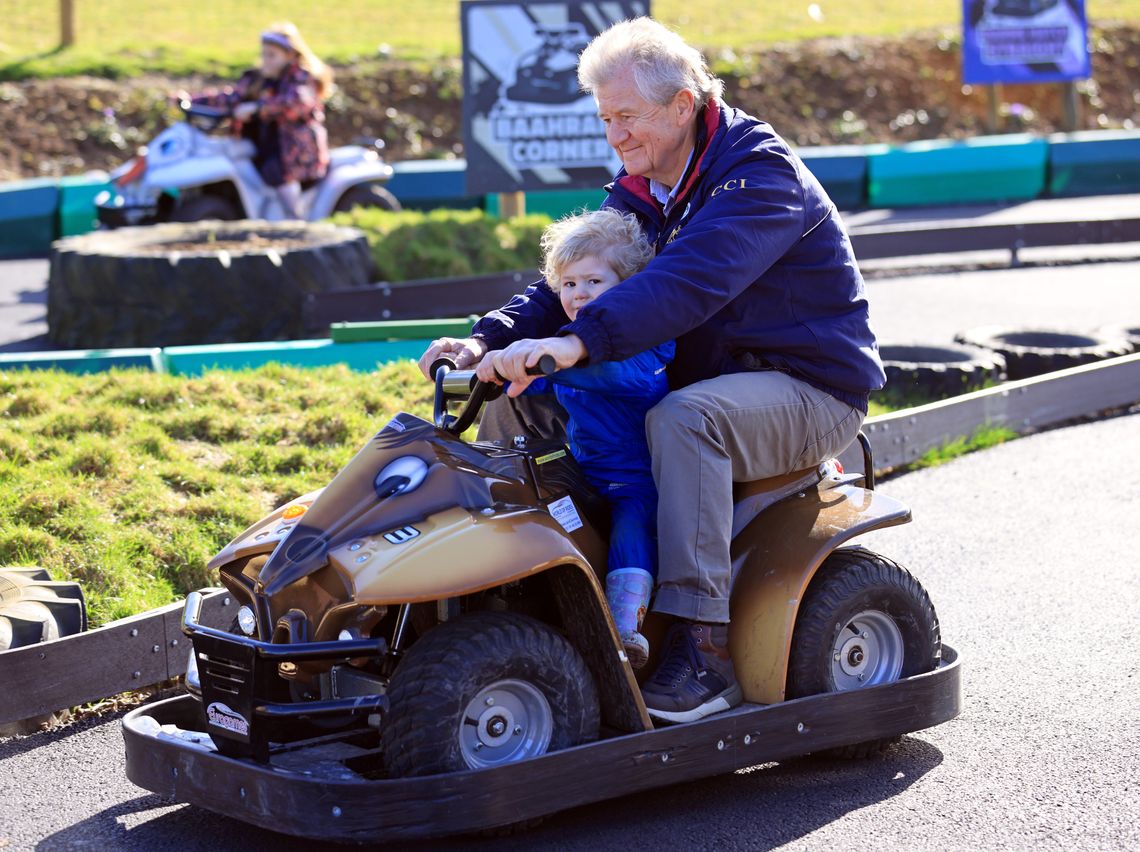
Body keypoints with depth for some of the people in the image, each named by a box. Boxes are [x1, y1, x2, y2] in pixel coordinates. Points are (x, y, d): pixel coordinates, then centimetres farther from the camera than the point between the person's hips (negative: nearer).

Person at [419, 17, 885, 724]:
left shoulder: (762, 175, -19)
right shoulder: (639, 193, 9)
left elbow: (689, 280, -35)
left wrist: (577, 342, -47)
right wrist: (490, 340, -16)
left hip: (813, 390, -8)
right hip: (711, 381, 9)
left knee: (682, 419, -38)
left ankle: (706, 651, -36)